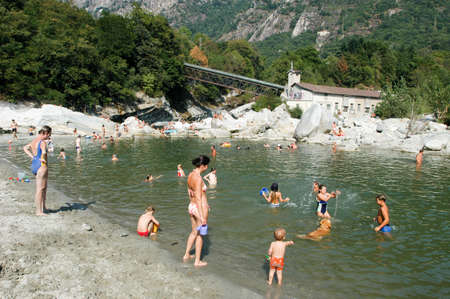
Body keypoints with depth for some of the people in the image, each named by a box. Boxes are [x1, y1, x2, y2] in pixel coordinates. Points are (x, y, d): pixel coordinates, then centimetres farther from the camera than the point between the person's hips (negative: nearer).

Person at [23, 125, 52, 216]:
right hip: (41, 166, -10)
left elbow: (25, 148, 25)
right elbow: (44, 152, -37)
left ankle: (43, 207, 30)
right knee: (40, 189, -4)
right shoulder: (42, 142, -17)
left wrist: (33, 157, 15)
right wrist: (43, 159, -19)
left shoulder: (34, 141, 12)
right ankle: (39, 211, 1)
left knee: (44, 187, 21)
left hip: (34, 165, 10)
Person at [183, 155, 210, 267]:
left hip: (191, 207, 8)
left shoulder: (190, 175, 3)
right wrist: (202, 217, -21)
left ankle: (186, 255, 37)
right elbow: (198, 198, -24)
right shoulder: (198, 178, -24)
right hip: (200, 209, -8)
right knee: (200, 235, 8)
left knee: (194, 232, 25)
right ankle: (197, 261, 20)